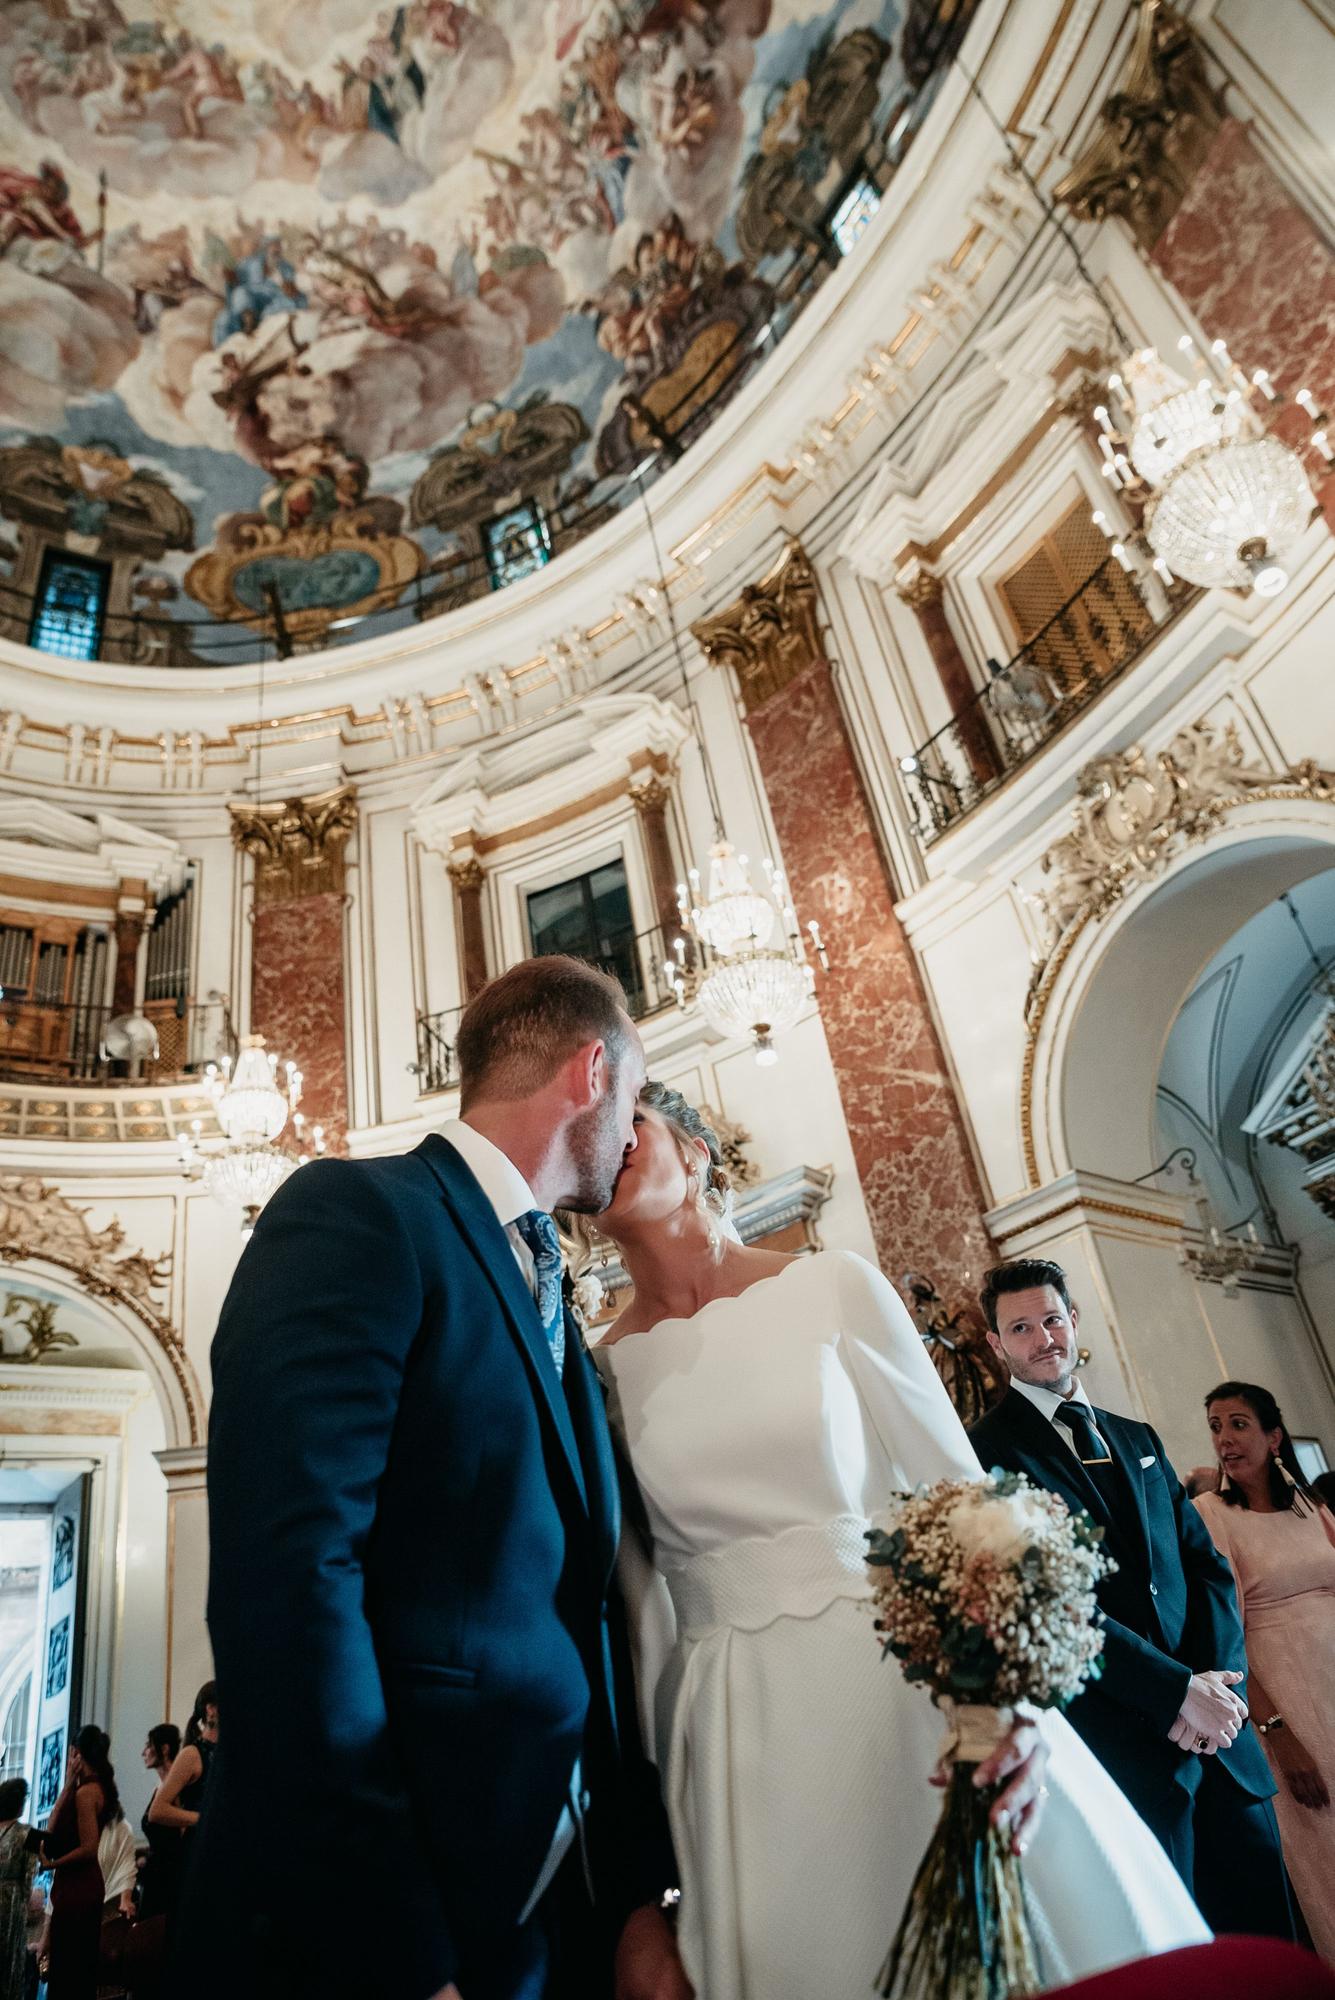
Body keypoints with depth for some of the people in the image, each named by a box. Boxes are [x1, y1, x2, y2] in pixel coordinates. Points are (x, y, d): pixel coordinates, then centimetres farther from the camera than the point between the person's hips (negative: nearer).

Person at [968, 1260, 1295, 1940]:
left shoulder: (1137, 1439, 14)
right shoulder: (989, 1450, -9)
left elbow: (1205, 1562, 10)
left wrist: (1218, 1681, -7)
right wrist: (1180, 1690, -15)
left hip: (1217, 1729, 6)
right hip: (1121, 1745, -6)